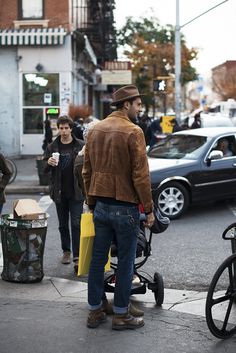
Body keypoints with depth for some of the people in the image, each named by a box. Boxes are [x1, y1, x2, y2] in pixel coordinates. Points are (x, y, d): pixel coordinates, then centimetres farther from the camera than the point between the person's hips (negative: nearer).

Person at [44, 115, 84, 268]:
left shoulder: (81, 145, -3)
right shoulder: (52, 147, 5)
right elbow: (45, 170, 7)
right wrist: (49, 163, -15)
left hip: (76, 192, -3)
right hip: (59, 192, 3)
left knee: (76, 224, -6)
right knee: (63, 225, 13)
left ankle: (77, 255, -4)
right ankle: (66, 251, 27)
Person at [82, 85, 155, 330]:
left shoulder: (95, 130, 8)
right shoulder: (133, 132, -12)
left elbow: (87, 171, 12)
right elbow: (141, 175, -15)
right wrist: (149, 209, -7)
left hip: (100, 206, 6)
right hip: (125, 207, -6)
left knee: (98, 259, 12)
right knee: (125, 262, 5)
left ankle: (95, 312, 21)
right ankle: (120, 315, 15)